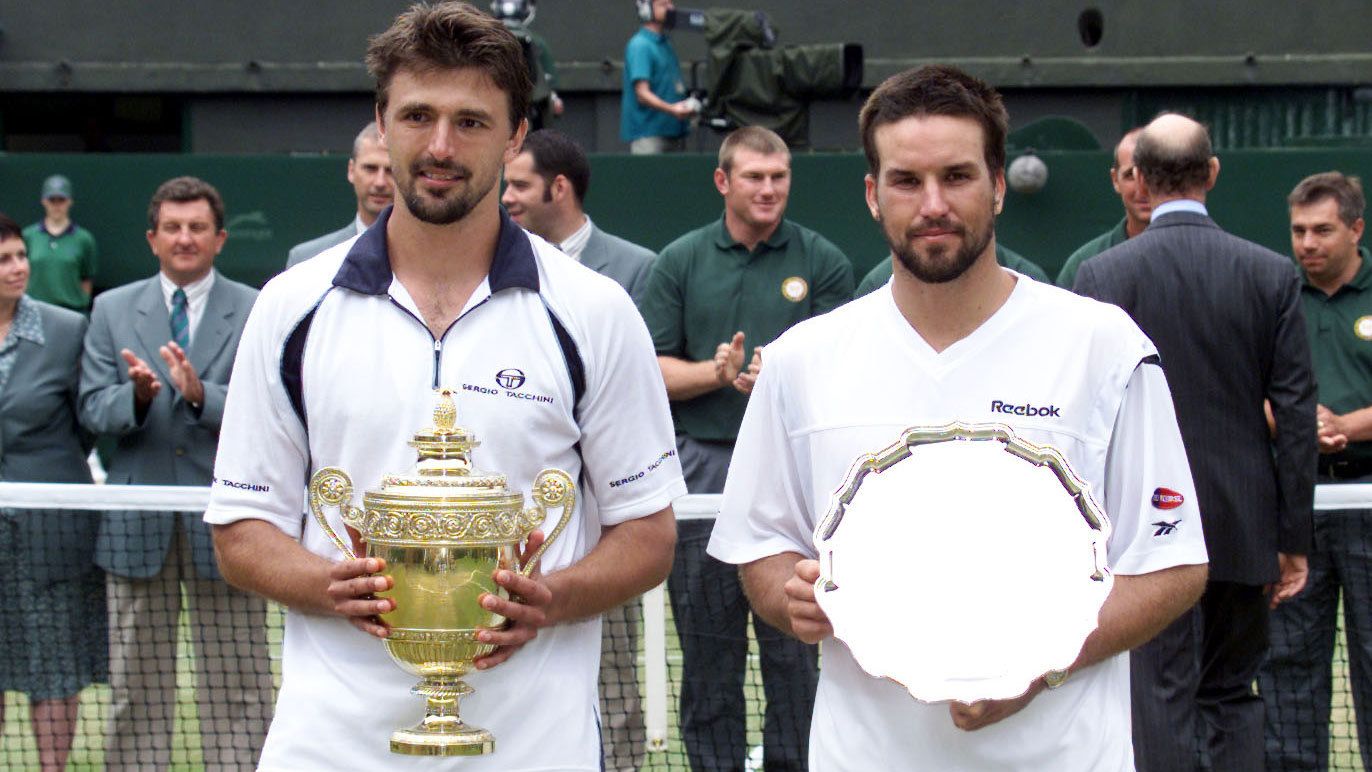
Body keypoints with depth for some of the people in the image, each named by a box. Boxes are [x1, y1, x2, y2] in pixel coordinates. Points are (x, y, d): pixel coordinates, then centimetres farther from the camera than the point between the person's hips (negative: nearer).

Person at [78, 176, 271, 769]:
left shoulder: (256, 313, 2)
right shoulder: (112, 310, 9)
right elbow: (92, 409, 1)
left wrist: (199, 393, -23)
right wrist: (137, 394, -19)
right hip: (137, 522, 2)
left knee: (237, 685, 3)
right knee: (135, 686, 8)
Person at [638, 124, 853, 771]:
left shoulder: (822, 262, 5)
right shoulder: (680, 261, 9)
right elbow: (652, 371, 4)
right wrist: (717, 372, -13)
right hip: (700, 466, 1)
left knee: (793, 642, 1)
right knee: (707, 643, 6)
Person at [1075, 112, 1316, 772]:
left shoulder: (1100, 276, -6)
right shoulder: (1272, 274, -1)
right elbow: (1296, 414, -1)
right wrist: (1294, 538, 5)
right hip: (1244, 530, 2)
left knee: (1162, 701, 1)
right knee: (1234, 697, 14)